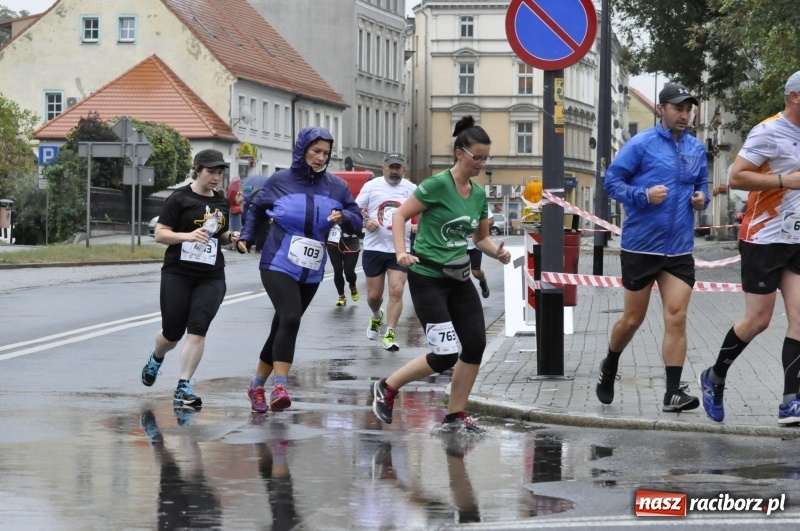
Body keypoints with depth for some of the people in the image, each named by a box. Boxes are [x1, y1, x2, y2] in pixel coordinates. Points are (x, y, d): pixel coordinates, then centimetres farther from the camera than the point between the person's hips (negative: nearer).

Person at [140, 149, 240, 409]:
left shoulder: (221, 201, 12)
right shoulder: (180, 198, -5)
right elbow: (160, 234, -8)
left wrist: (231, 237, 2)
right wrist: (188, 235, -24)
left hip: (211, 277, 3)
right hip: (177, 274, -3)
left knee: (197, 331, -11)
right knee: (172, 333, 4)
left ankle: (183, 388, -9)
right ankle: (156, 359, 39)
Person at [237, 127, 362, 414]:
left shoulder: (336, 186, 2)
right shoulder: (279, 182, -3)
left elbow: (357, 222, 3)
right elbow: (256, 210, 12)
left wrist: (343, 218, -18)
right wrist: (246, 238, -1)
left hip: (311, 272, 4)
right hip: (278, 265, -4)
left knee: (283, 326, 11)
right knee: (290, 319, -24)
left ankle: (257, 385, 26)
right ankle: (279, 386, -26)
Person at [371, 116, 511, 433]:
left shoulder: (479, 195, 7)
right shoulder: (438, 185, -14)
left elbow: (481, 237, 17)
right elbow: (399, 216, -11)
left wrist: (498, 252, -3)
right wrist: (401, 252, -25)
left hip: (458, 278, 7)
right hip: (427, 278, -7)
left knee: (476, 344, -1)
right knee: (445, 354, -12)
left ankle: (455, 416, 13)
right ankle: (387, 388, 10)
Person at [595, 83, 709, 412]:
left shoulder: (696, 149, 9)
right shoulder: (641, 144, -7)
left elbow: (702, 185, 23)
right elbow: (612, 181, -7)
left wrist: (702, 198, 0)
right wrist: (643, 195, -21)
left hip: (679, 249, 4)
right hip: (641, 246, -4)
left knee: (676, 318, -6)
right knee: (633, 318, 8)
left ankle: (673, 393, -5)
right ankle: (609, 368, 35)